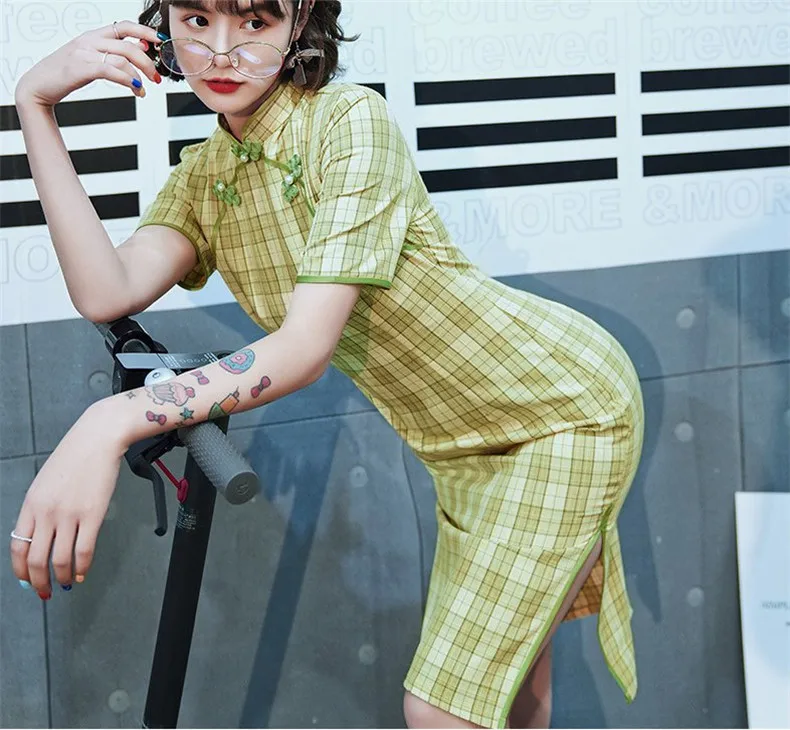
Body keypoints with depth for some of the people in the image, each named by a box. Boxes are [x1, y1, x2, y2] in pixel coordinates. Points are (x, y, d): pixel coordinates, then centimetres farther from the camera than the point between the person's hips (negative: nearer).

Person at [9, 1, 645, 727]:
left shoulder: (351, 120, -24)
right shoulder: (203, 177, -1)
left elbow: (308, 345, -33)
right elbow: (108, 293, -20)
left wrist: (111, 423, -47)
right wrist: (36, 108, -20)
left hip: (567, 408, -7)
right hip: (463, 446, 7)